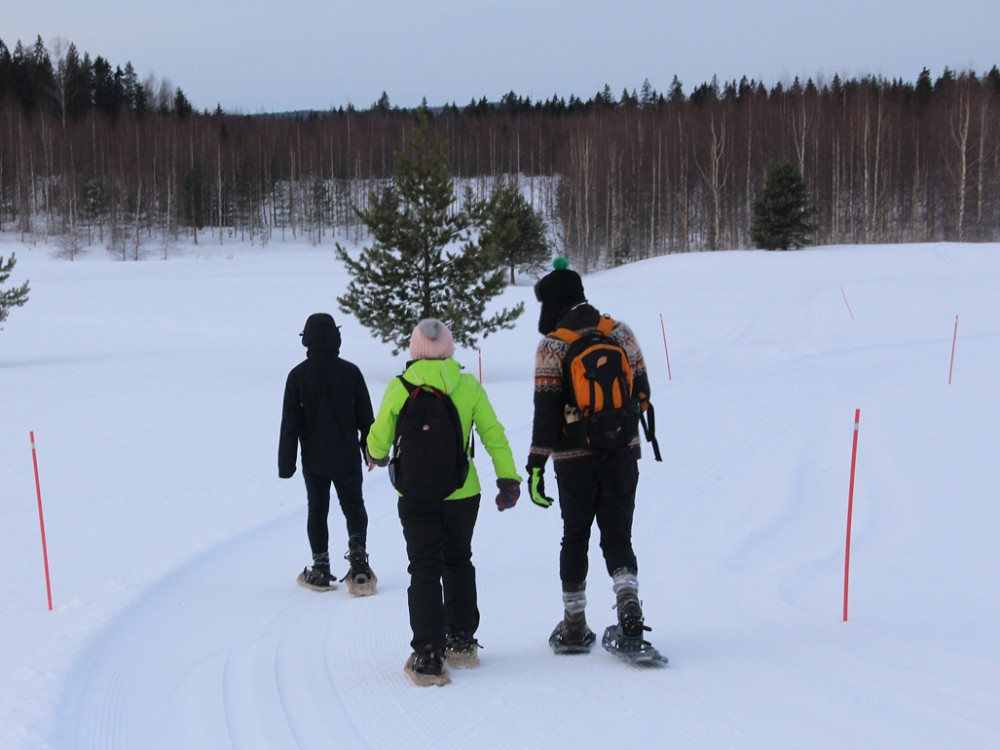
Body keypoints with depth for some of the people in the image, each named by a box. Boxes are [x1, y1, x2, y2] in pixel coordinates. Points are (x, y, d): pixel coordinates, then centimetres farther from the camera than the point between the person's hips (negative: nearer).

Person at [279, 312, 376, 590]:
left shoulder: (298, 375, -7)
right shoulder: (350, 371, -5)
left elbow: (290, 423, -5)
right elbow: (365, 416, 2)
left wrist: (286, 462, -1)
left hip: (314, 459, 0)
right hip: (347, 457, 0)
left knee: (317, 511, 9)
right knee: (354, 506, 13)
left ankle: (321, 568, 9)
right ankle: (357, 551, -7)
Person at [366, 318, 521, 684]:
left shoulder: (400, 388, -8)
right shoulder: (469, 387, -4)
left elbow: (378, 438, 0)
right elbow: (494, 435, -4)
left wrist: (376, 456, 22)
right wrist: (508, 479, 1)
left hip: (416, 496, -2)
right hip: (462, 492, 2)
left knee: (424, 571, 5)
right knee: (458, 562, 20)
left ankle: (428, 657, 1)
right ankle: (462, 643, 28)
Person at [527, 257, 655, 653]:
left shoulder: (552, 346, -10)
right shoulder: (622, 333, 2)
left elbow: (546, 410, -14)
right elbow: (641, 391, 9)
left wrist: (536, 465, -11)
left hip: (574, 460, -2)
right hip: (622, 454, 2)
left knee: (575, 538, 11)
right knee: (617, 535, 9)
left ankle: (574, 624, 14)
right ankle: (627, 596, -15)